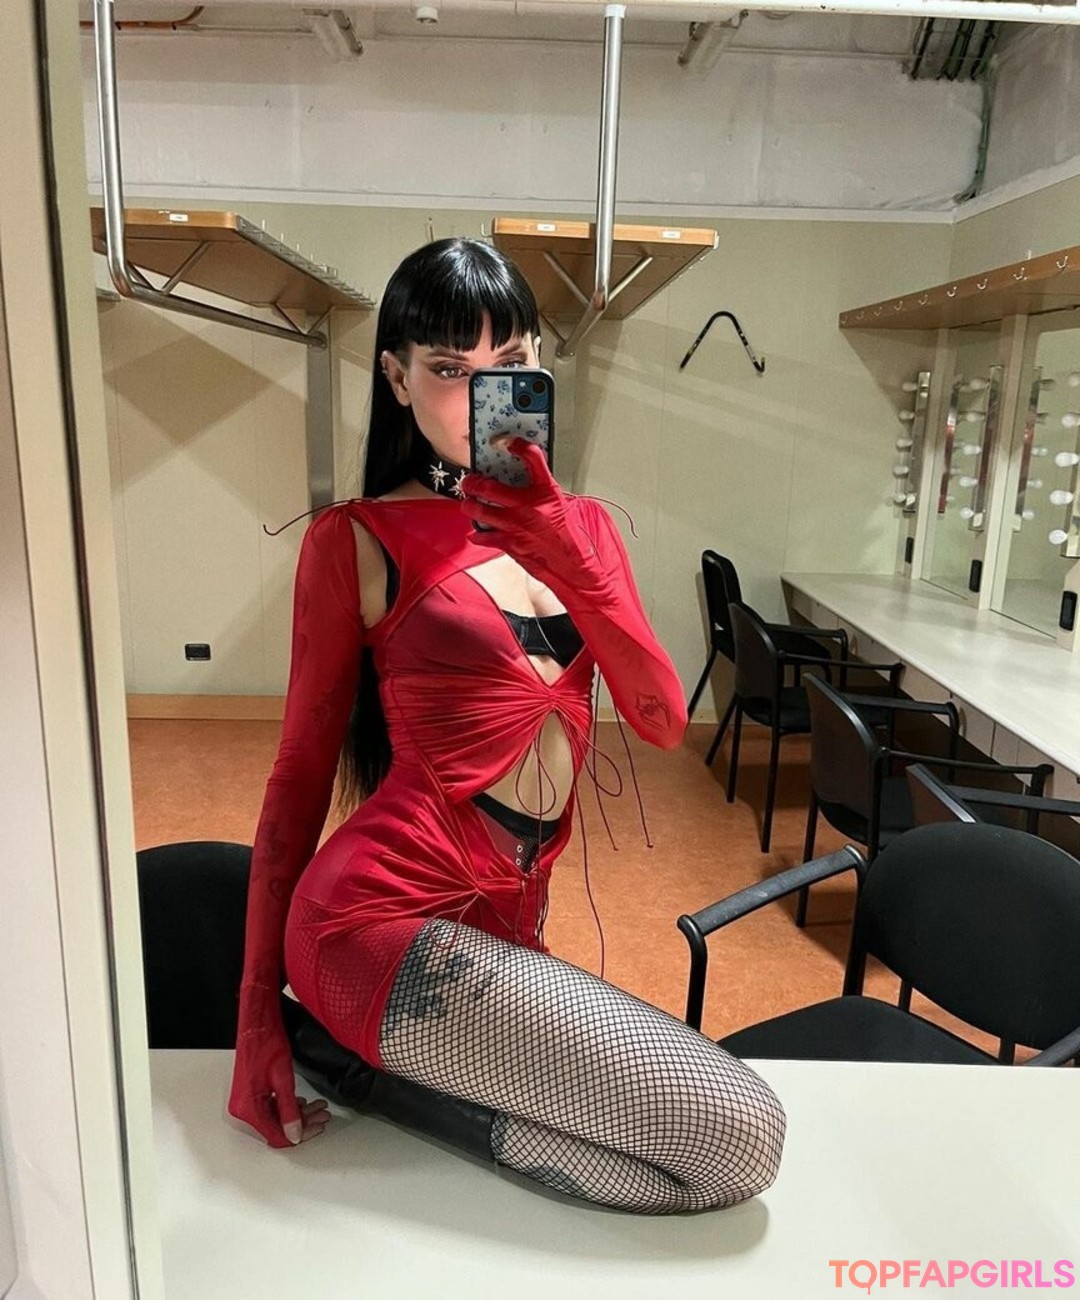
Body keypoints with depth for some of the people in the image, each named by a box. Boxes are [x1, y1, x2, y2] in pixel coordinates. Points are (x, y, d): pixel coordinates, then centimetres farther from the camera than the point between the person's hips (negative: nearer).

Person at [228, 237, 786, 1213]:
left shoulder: (583, 526, 12)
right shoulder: (358, 540, -4)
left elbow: (664, 723, -2)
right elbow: (302, 772, -1)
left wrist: (570, 557, -17)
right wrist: (258, 1012, -2)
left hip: (504, 926, 7)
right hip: (389, 919, -7)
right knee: (743, 1132, -12)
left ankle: (386, 1075, 19)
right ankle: (388, 1085, -2)